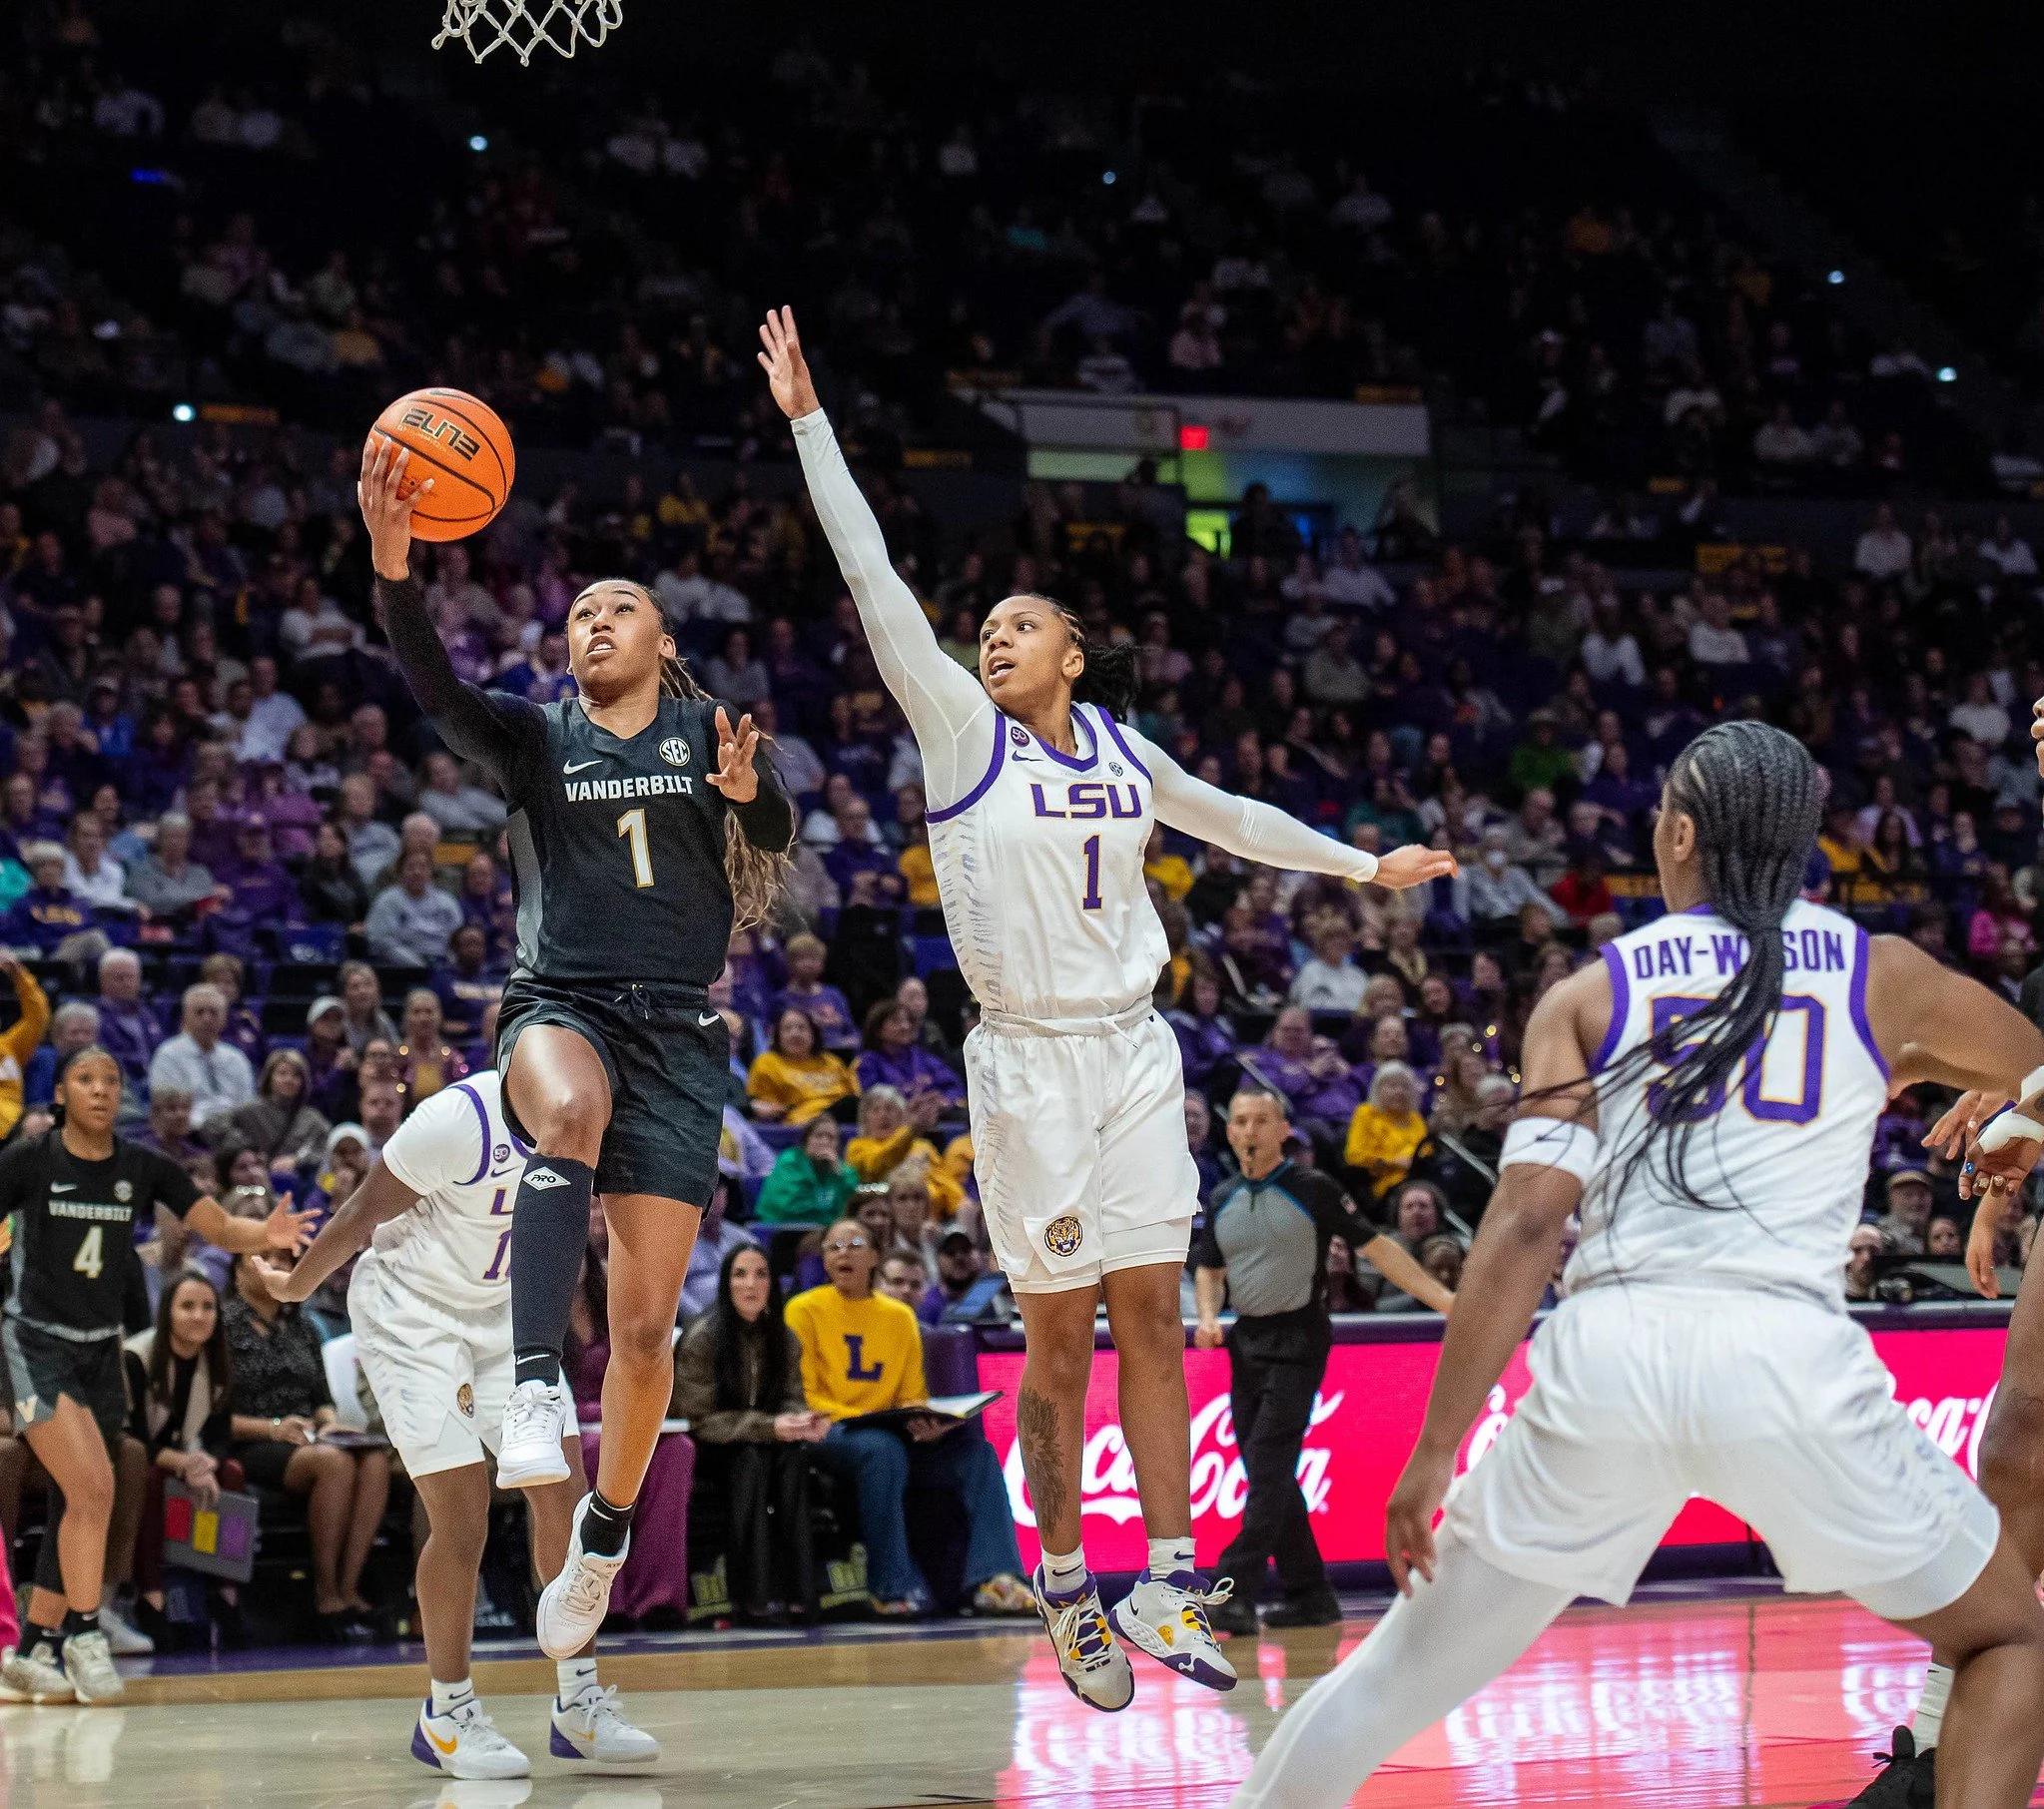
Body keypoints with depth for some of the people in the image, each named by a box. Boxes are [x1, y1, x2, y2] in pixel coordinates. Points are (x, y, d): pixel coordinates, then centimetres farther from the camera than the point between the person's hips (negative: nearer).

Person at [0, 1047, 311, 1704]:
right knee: (93, 1487, -21)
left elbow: (217, 1225, -2)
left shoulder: (144, 1168, 1)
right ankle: (83, 1633, -12)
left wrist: (263, 1235, -22)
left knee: (80, 1505, 8)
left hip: (102, 1350, 5)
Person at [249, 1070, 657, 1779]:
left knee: (563, 1494, -1)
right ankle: (446, 1714, 5)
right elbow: (366, 1212, -15)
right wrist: (295, 1286, -3)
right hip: (410, 1320, -6)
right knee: (462, 1518, -11)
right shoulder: (462, 1118, -30)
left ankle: (579, 1703, 9)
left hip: (503, 1311, 6)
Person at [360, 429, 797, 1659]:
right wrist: (394, 566, -29)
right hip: (561, 1004, -1)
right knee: (570, 1112, -40)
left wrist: (748, 790, -31)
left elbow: (779, 835, -6)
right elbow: (437, 694, -11)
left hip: (679, 1031, 1)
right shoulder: (539, 736, 9)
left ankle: (603, 1539, 19)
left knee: (647, 1323, -1)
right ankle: (536, 1388, -48)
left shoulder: (707, 731, 10)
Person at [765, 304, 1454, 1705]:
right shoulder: (965, 733, -3)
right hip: (1028, 1060, -3)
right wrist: (809, 422, -13)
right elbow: (875, 581, -8)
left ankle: (1168, 1588, 6)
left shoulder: (1121, 748, 9)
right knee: (1059, 1337, 0)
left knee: (1151, 1317, 2)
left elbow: (1224, 817, 23)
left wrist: (1365, 865, 27)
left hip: (1134, 1052, 3)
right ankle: (1067, 1589, 12)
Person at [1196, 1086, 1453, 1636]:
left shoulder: (1313, 1190, -7)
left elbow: (1377, 1248, -5)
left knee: (1269, 1464, -15)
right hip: (1246, 1342, 6)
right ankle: (1309, 1595, 15)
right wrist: (1209, 1317, 1)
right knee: (1267, 1475, 7)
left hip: (1298, 1341, -6)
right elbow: (1209, 1268, 22)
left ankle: (1237, 1593, -22)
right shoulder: (1222, 1199, 9)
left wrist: (1443, 1298, -10)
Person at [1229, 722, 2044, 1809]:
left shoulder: (1589, 996, 13)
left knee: (1401, 1674, 16)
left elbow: (1527, 1220, 1)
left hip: (1608, 1356, 1)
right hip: (1789, 1355, -1)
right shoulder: (1881, 974, 15)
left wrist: (1435, 1450, 0)